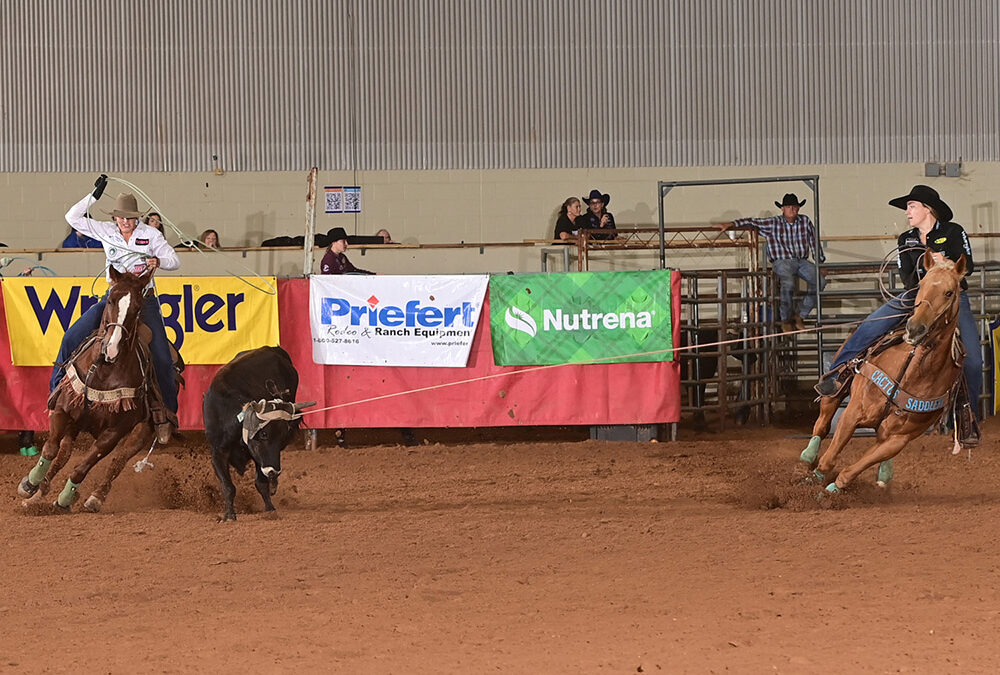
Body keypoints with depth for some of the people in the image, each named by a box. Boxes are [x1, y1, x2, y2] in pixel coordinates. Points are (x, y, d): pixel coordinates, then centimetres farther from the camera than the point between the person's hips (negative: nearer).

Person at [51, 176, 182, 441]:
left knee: (161, 357, -11)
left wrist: (158, 262, -24)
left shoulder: (150, 234, -2)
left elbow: (174, 260, -3)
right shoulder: (106, 232, 3)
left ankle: (166, 414, -2)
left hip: (144, 297, -2)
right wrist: (94, 195, -7)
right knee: (73, 337, -13)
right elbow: (73, 218, -1)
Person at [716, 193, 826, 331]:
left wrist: (821, 262, 15)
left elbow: (814, 243, 15)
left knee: (820, 281, -23)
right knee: (788, 284, -35)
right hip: (782, 262, -4)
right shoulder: (773, 223, 0)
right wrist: (730, 224, -8)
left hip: (802, 261, 4)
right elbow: (751, 222, 3)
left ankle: (800, 315, -10)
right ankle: (786, 320, -15)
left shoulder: (805, 221, 8)